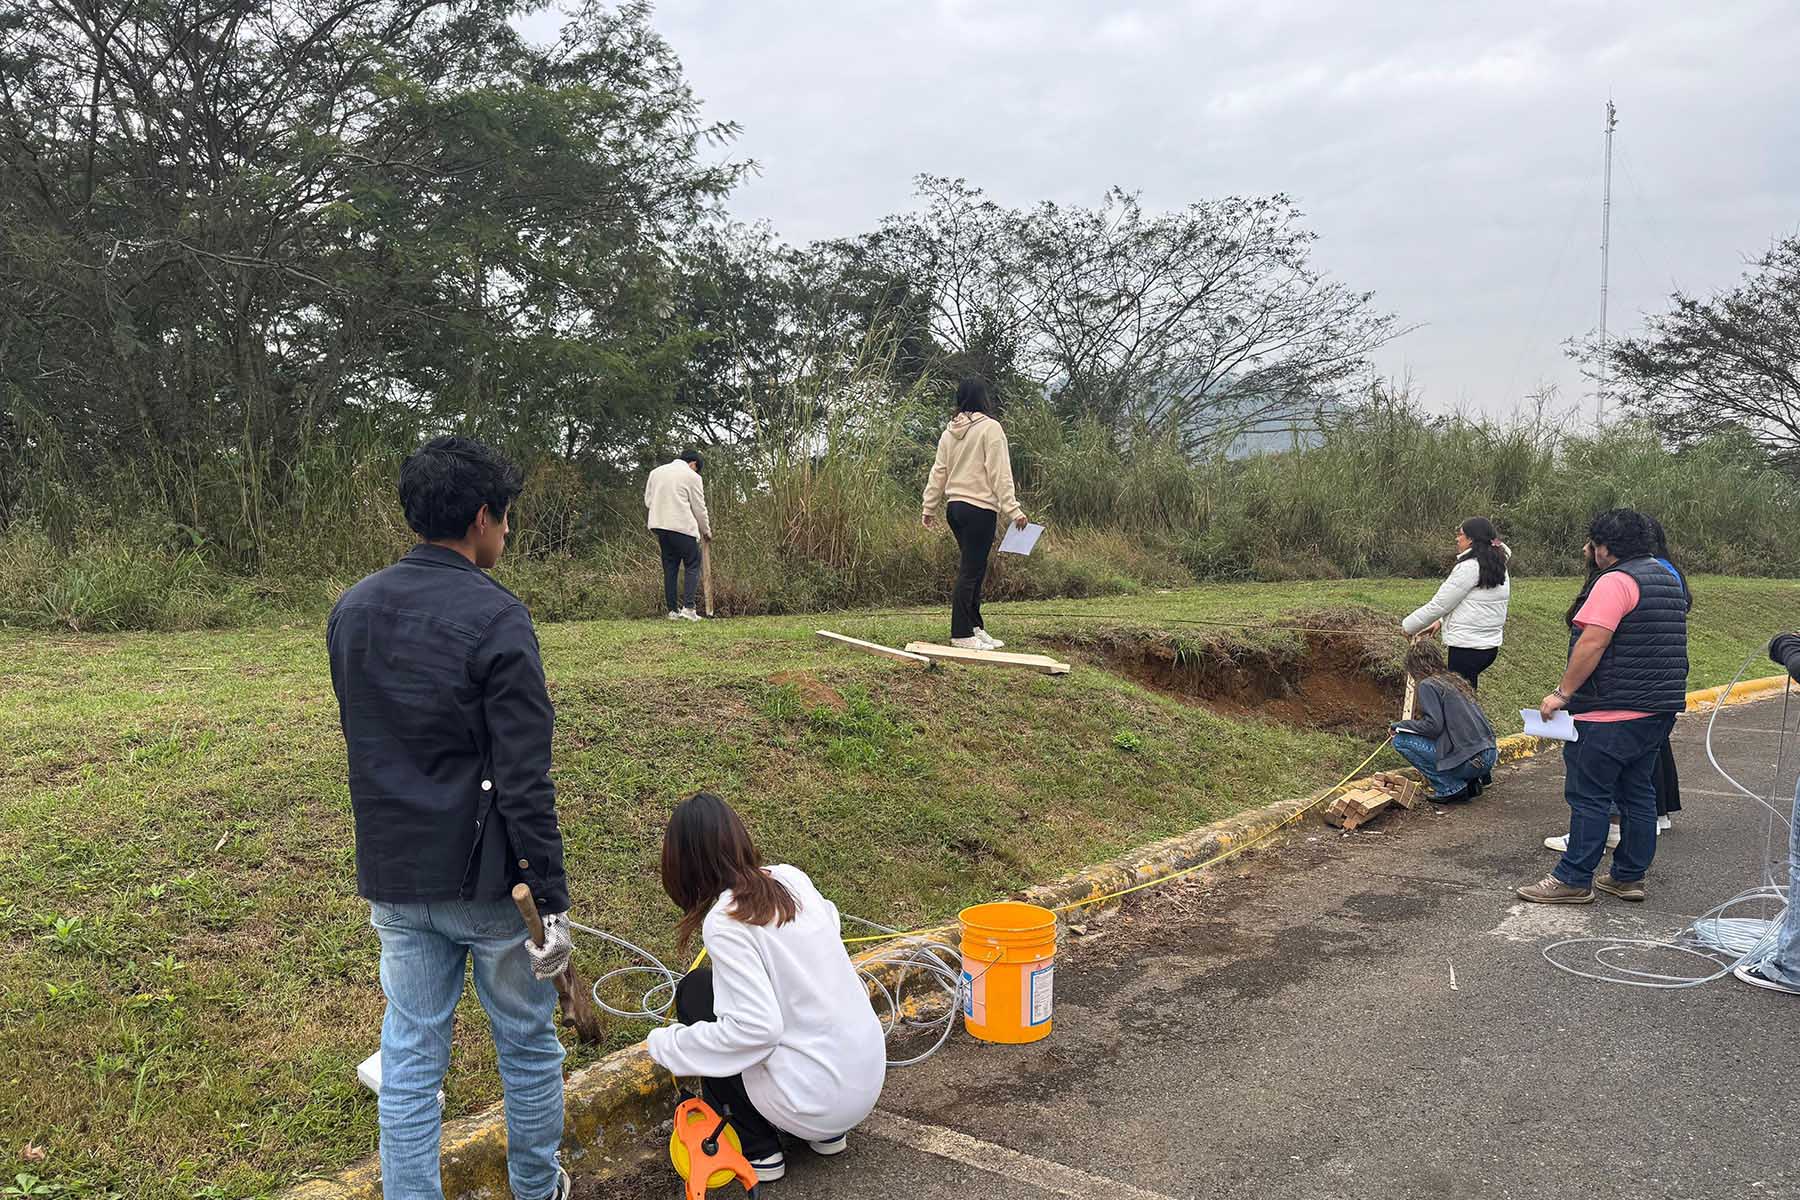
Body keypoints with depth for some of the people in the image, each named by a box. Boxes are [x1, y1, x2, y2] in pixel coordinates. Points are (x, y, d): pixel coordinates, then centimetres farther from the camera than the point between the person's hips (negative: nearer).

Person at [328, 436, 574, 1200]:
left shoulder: (351, 610, 5)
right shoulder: (495, 619, -17)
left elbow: (363, 745, 14)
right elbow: (524, 780, -19)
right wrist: (553, 899, -14)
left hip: (392, 879, 6)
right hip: (487, 879, -5)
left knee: (410, 1057, 13)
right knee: (528, 1042, 15)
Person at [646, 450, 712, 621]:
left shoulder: (656, 472, 16)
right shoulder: (692, 477, 0)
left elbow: (648, 501, 17)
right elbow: (699, 508, 3)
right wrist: (706, 531, 15)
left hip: (659, 525, 6)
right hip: (682, 527, -6)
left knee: (670, 568, 12)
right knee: (693, 565, 2)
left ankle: (672, 610, 9)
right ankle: (688, 607, -11)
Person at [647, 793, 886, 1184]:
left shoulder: (724, 923, -18)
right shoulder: (791, 877, 2)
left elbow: (757, 1029, -23)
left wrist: (667, 1045, -10)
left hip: (821, 1099, -7)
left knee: (695, 992, 7)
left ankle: (757, 1150, 11)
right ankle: (826, 1132, 21)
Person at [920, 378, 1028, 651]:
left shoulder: (949, 432, 11)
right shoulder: (990, 428, -8)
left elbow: (938, 473, 15)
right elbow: (1000, 473, -13)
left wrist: (929, 508, 21)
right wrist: (1013, 509, -12)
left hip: (955, 507, 7)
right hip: (980, 508, -7)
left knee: (974, 569, 15)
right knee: (971, 570, -4)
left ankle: (974, 628, 19)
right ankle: (961, 634, -1)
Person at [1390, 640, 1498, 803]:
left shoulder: (1428, 685, -7)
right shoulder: (1455, 680, 18)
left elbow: (1433, 725, -16)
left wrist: (1400, 725, -2)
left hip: (1469, 760, -8)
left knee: (1401, 740, -2)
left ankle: (1450, 788, -2)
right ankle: (1476, 777, 14)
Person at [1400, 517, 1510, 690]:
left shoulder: (1469, 567, -16)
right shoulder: (1499, 567, 11)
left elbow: (1439, 604, -11)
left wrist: (1409, 625, 0)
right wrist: (1441, 621, 13)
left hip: (1467, 648, -9)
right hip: (1490, 645, 9)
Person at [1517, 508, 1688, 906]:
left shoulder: (1615, 582, -16)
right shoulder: (1667, 580, 16)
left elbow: (1592, 643, -24)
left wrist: (1562, 693, -18)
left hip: (1610, 713, -10)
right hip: (1658, 709, 10)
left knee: (1589, 796, -3)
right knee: (1637, 794, 14)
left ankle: (1573, 880, 2)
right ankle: (1628, 876, 22)